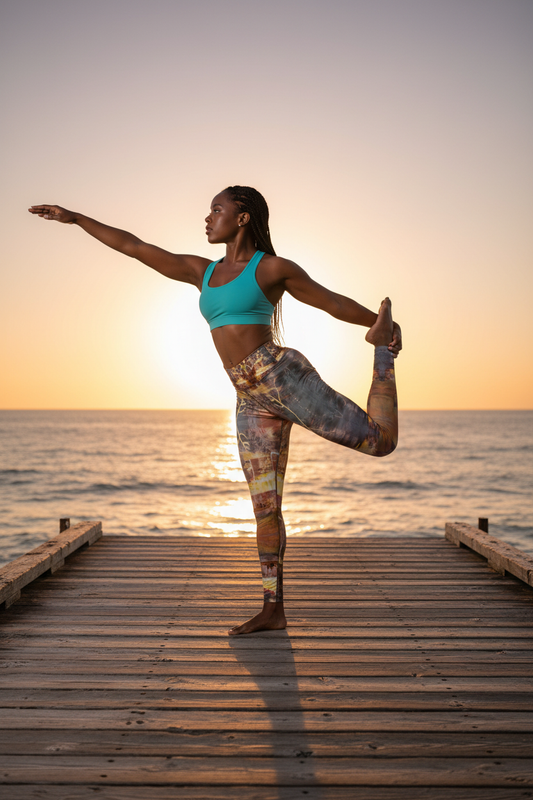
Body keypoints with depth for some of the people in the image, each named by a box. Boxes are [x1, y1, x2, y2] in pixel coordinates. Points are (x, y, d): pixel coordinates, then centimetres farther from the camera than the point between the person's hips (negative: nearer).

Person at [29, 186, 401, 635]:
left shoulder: (273, 268, 2)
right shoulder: (203, 272, 18)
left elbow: (331, 301, 9)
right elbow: (134, 247, 22)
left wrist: (382, 325, 12)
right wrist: (74, 218, 26)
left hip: (281, 375, -5)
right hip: (251, 401, 5)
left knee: (381, 440, -10)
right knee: (265, 506, 4)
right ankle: (273, 609, 12)